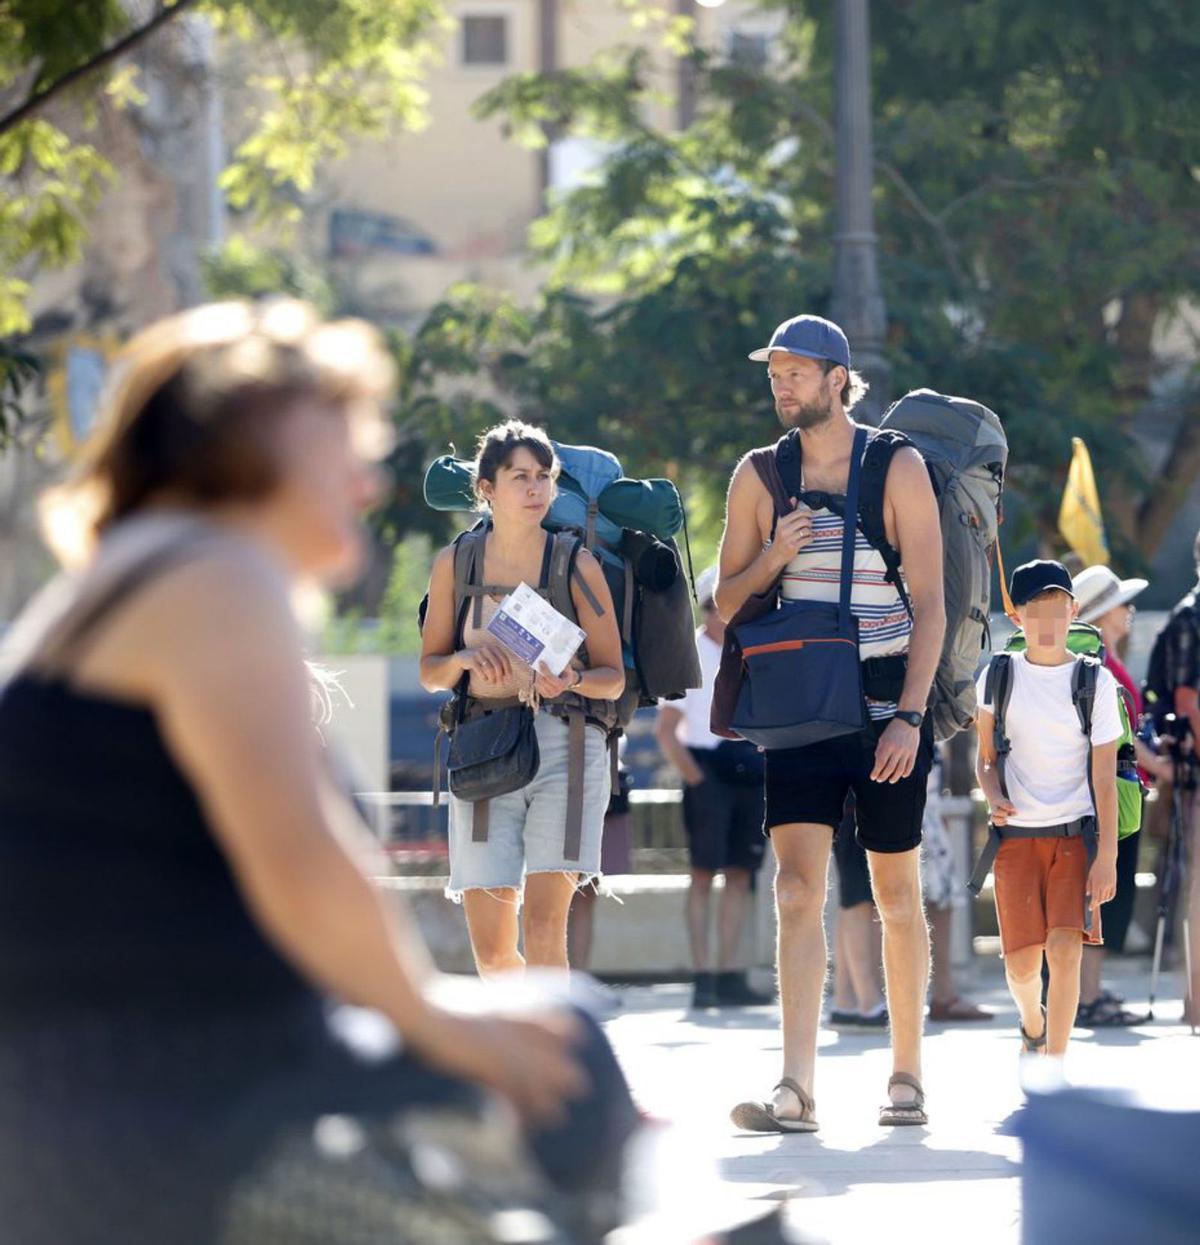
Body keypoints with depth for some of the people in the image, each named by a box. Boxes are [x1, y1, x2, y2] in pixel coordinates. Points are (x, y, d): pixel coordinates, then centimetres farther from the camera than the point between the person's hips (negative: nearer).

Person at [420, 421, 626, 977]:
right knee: (492, 951, 2)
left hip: (564, 744, -2)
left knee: (543, 930, -15)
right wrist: (465, 659, -9)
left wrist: (570, 680, -17)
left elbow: (614, 677, 4)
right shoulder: (454, 564, 6)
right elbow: (430, 672, 12)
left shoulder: (578, 566, 1)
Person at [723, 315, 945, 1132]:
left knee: (897, 895, 6)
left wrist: (909, 717, -15)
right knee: (798, 891, -11)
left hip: (887, 706, -2)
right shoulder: (759, 477, 8)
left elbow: (930, 604, -5)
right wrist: (771, 560, -9)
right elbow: (728, 602, 13)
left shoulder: (898, 469, -2)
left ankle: (907, 1074, 19)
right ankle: (796, 1091, -19)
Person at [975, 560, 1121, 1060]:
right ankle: (1032, 1023, 34)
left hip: (1077, 833, -1)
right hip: (1017, 833, 1)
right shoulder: (998, 677, 4)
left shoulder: (1095, 682, 0)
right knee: (1022, 964, 0)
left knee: (1065, 949, -17)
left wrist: (1107, 856, -7)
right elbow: (986, 759, 12)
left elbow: (1104, 777, -1)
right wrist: (994, 798, -10)